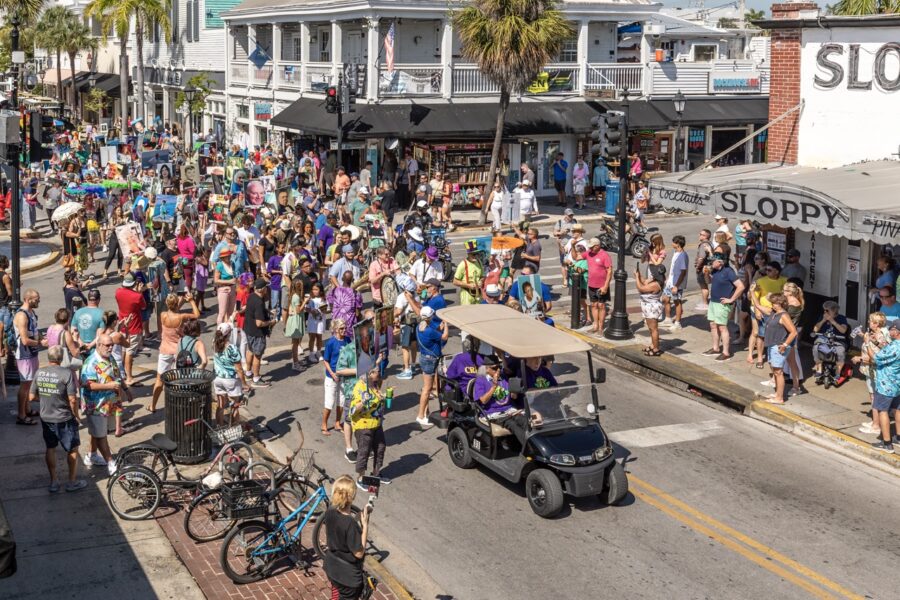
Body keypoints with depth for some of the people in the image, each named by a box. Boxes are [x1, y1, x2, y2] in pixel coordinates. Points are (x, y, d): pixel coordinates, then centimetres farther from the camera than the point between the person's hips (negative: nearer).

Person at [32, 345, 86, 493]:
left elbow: (32, 397, 3)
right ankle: (73, 482, 21)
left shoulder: (39, 373, -4)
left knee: (50, 449, 18)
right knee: (72, 449, 12)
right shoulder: (67, 373, -20)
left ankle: (53, 482, 26)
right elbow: (72, 400, -21)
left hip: (46, 418, 5)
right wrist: (76, 416, -5)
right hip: (64, 419, -5)